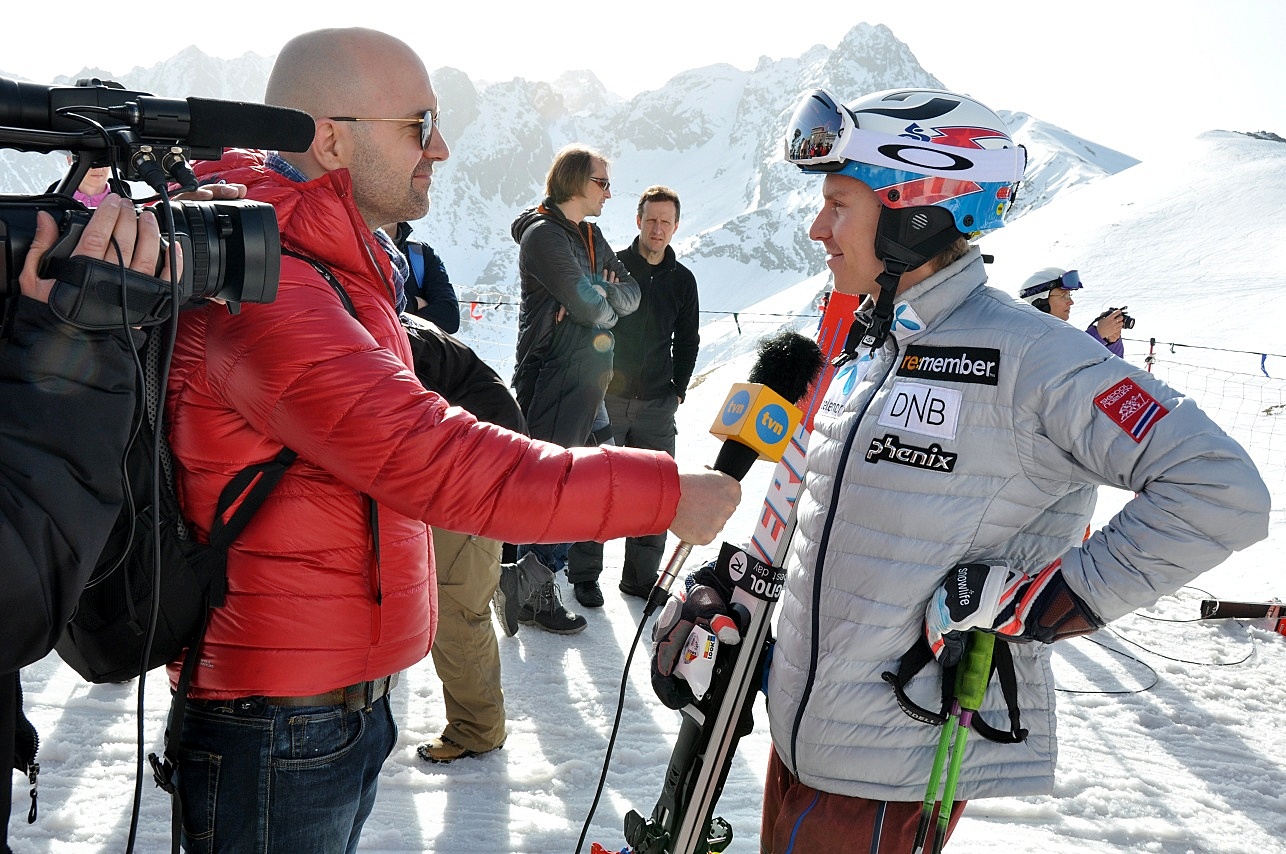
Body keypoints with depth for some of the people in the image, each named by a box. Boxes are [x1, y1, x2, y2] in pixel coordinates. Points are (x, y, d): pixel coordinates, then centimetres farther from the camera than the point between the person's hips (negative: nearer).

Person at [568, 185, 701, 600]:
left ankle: (641, 575, 14)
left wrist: (678, 390, 9)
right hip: (606, 398, -3)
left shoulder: (682, 280, 9)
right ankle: (584, 573, 11)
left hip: (657, 405, 3)